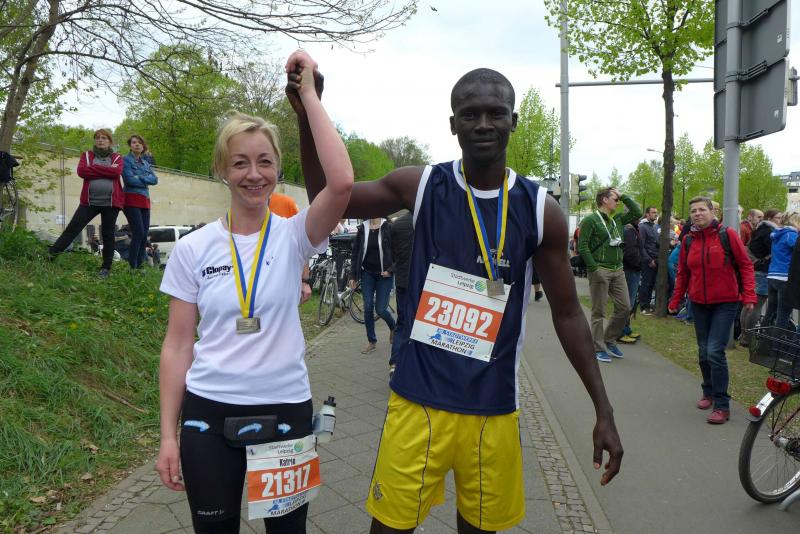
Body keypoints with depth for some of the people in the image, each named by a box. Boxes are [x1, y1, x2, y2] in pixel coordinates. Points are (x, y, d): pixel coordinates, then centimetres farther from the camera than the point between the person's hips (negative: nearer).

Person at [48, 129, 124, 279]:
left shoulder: (117, 158, 10)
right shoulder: (87, 155, 13)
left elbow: (116, 172, -13)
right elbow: (81, 171, -6)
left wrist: (93, 168, -5)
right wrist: (106, 171, -7)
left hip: (111, 202, -1)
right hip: (90, 201, 1)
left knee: (108, 235, 3)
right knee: (72, 229, -5)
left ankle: (106, 268, 9)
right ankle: (49, 256, -4)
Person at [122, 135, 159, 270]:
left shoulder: (146, 163, 19)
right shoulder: (126, 160, 0)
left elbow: (155, 180, 5)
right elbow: (129, 179, -13)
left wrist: (140, 178, -11)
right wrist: (146, 181, 0)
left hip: (145, 200, 7)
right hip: (131, 200, -6)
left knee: (144, 234, 2)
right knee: (138, 233, -14)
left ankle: (140, 265, 8)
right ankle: (132, 266, -9)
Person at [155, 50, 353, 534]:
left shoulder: (294, 235, -7)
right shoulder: (193, 248, -3)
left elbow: (342, 183, -27)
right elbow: (178, 345, 1)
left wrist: (309, 93, -20)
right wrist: (168, 435, 1)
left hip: (286, 409, -1)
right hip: (208, 410, 1)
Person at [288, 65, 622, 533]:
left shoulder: (541, 210, -4)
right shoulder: (420, 186, -5)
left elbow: (567, 313, 3)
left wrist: (604, 411, 3)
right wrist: (308, 116, -9)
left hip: (494, 410, 1)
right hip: (418, 400, -1)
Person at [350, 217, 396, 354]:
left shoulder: (389, 227, -9)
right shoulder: (362, 228, 0)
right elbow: (355, 253, 4)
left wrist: (390, 270, -13)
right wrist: (353, 275, 2)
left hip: (384, 275, -3)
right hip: (367, 273, 3)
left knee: (380, 309, -2)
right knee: (368, 308, 1)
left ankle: (393, 327, 31)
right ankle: (371, 341, 16)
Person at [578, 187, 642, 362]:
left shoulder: (618, 220, 14)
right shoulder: (590, 220, -8)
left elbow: (637, 212, 15)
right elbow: (582, 246, -13)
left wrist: (623, 196, 9)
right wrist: (594, 269, -18)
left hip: (618, 271, 7)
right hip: (600, 271, -7)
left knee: (624, 307, 7)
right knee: (599, 312, 0)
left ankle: (610, 341, 24)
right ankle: (598, 349, 8)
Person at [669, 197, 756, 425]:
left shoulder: (728, 234, -8)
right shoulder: (688, 240, 3)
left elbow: (745, 265, -6)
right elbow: (683, 273, 10)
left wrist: (749, 295, -14)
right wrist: (675, 301, 10)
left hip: (725, 303, -4)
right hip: (699, 303, 4)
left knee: (715, 352, -12)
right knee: (703, 352, 12)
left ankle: (722, 406, -2)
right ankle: (708, 392, 33)